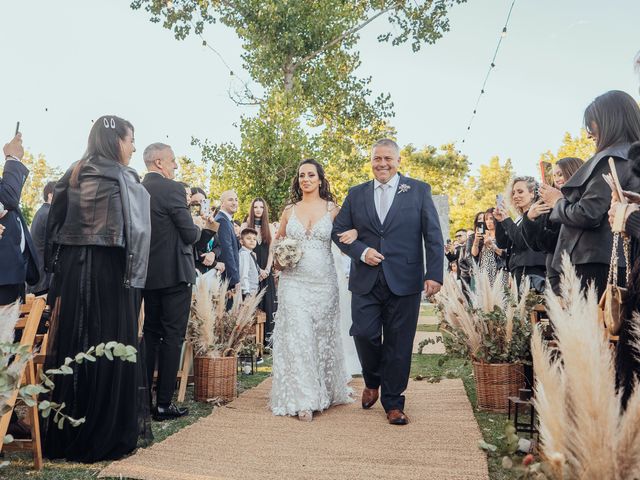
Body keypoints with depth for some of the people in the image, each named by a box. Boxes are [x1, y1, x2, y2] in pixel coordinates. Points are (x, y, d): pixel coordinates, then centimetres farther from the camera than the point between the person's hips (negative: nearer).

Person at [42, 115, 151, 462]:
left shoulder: (72, 175, 12)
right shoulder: (123, 179, -7)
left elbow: (55, 224, 12)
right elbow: (136, 231, -12)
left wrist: (58, 266, 14)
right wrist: (134, 276, -6)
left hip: (70, 271, 7)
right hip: (109, 273, -7)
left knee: (71, 347, 12)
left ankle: (61, 435, 23)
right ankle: (106, 433, 9)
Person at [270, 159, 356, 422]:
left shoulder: (332, 209, 4)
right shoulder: (289, 210, 9)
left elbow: (345, 239, 5)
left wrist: (354, 233, -17)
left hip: (324, 282, 0)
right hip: (294, 281, 1)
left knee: (323, 335, 10)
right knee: (298, 337, -6)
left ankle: (328, 389, 32)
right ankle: (304, 399, 0)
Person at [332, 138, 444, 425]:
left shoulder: (419, 190, 4)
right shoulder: (356, 194, 10)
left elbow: (433, 235, 1)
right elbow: (338, 231, 11)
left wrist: (434, 274, -8)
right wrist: (361, 251, -6)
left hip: (404, 281, -1)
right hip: (365, 281, 2)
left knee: (398, 344, 5)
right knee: (364, 334, -4)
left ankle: (393, 403, 21)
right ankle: (372, 381, 27)